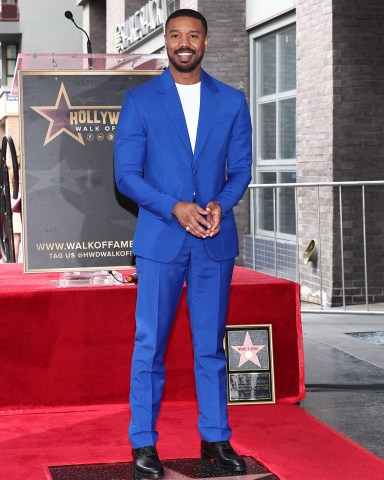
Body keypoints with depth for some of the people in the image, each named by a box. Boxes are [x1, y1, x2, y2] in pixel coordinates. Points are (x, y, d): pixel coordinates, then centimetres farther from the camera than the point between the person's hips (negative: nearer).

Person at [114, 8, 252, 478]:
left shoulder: (232, 101, 8)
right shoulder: (139, 100, 2)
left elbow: (241, 168, 9)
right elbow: (125, 174, -3)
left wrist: (220, 203, -12)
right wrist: (175, 208, -16)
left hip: (216, 241, 2)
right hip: (160, 239, -2)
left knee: (211, 346, 9)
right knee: (149, 346, 2)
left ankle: (215, 438, 19)